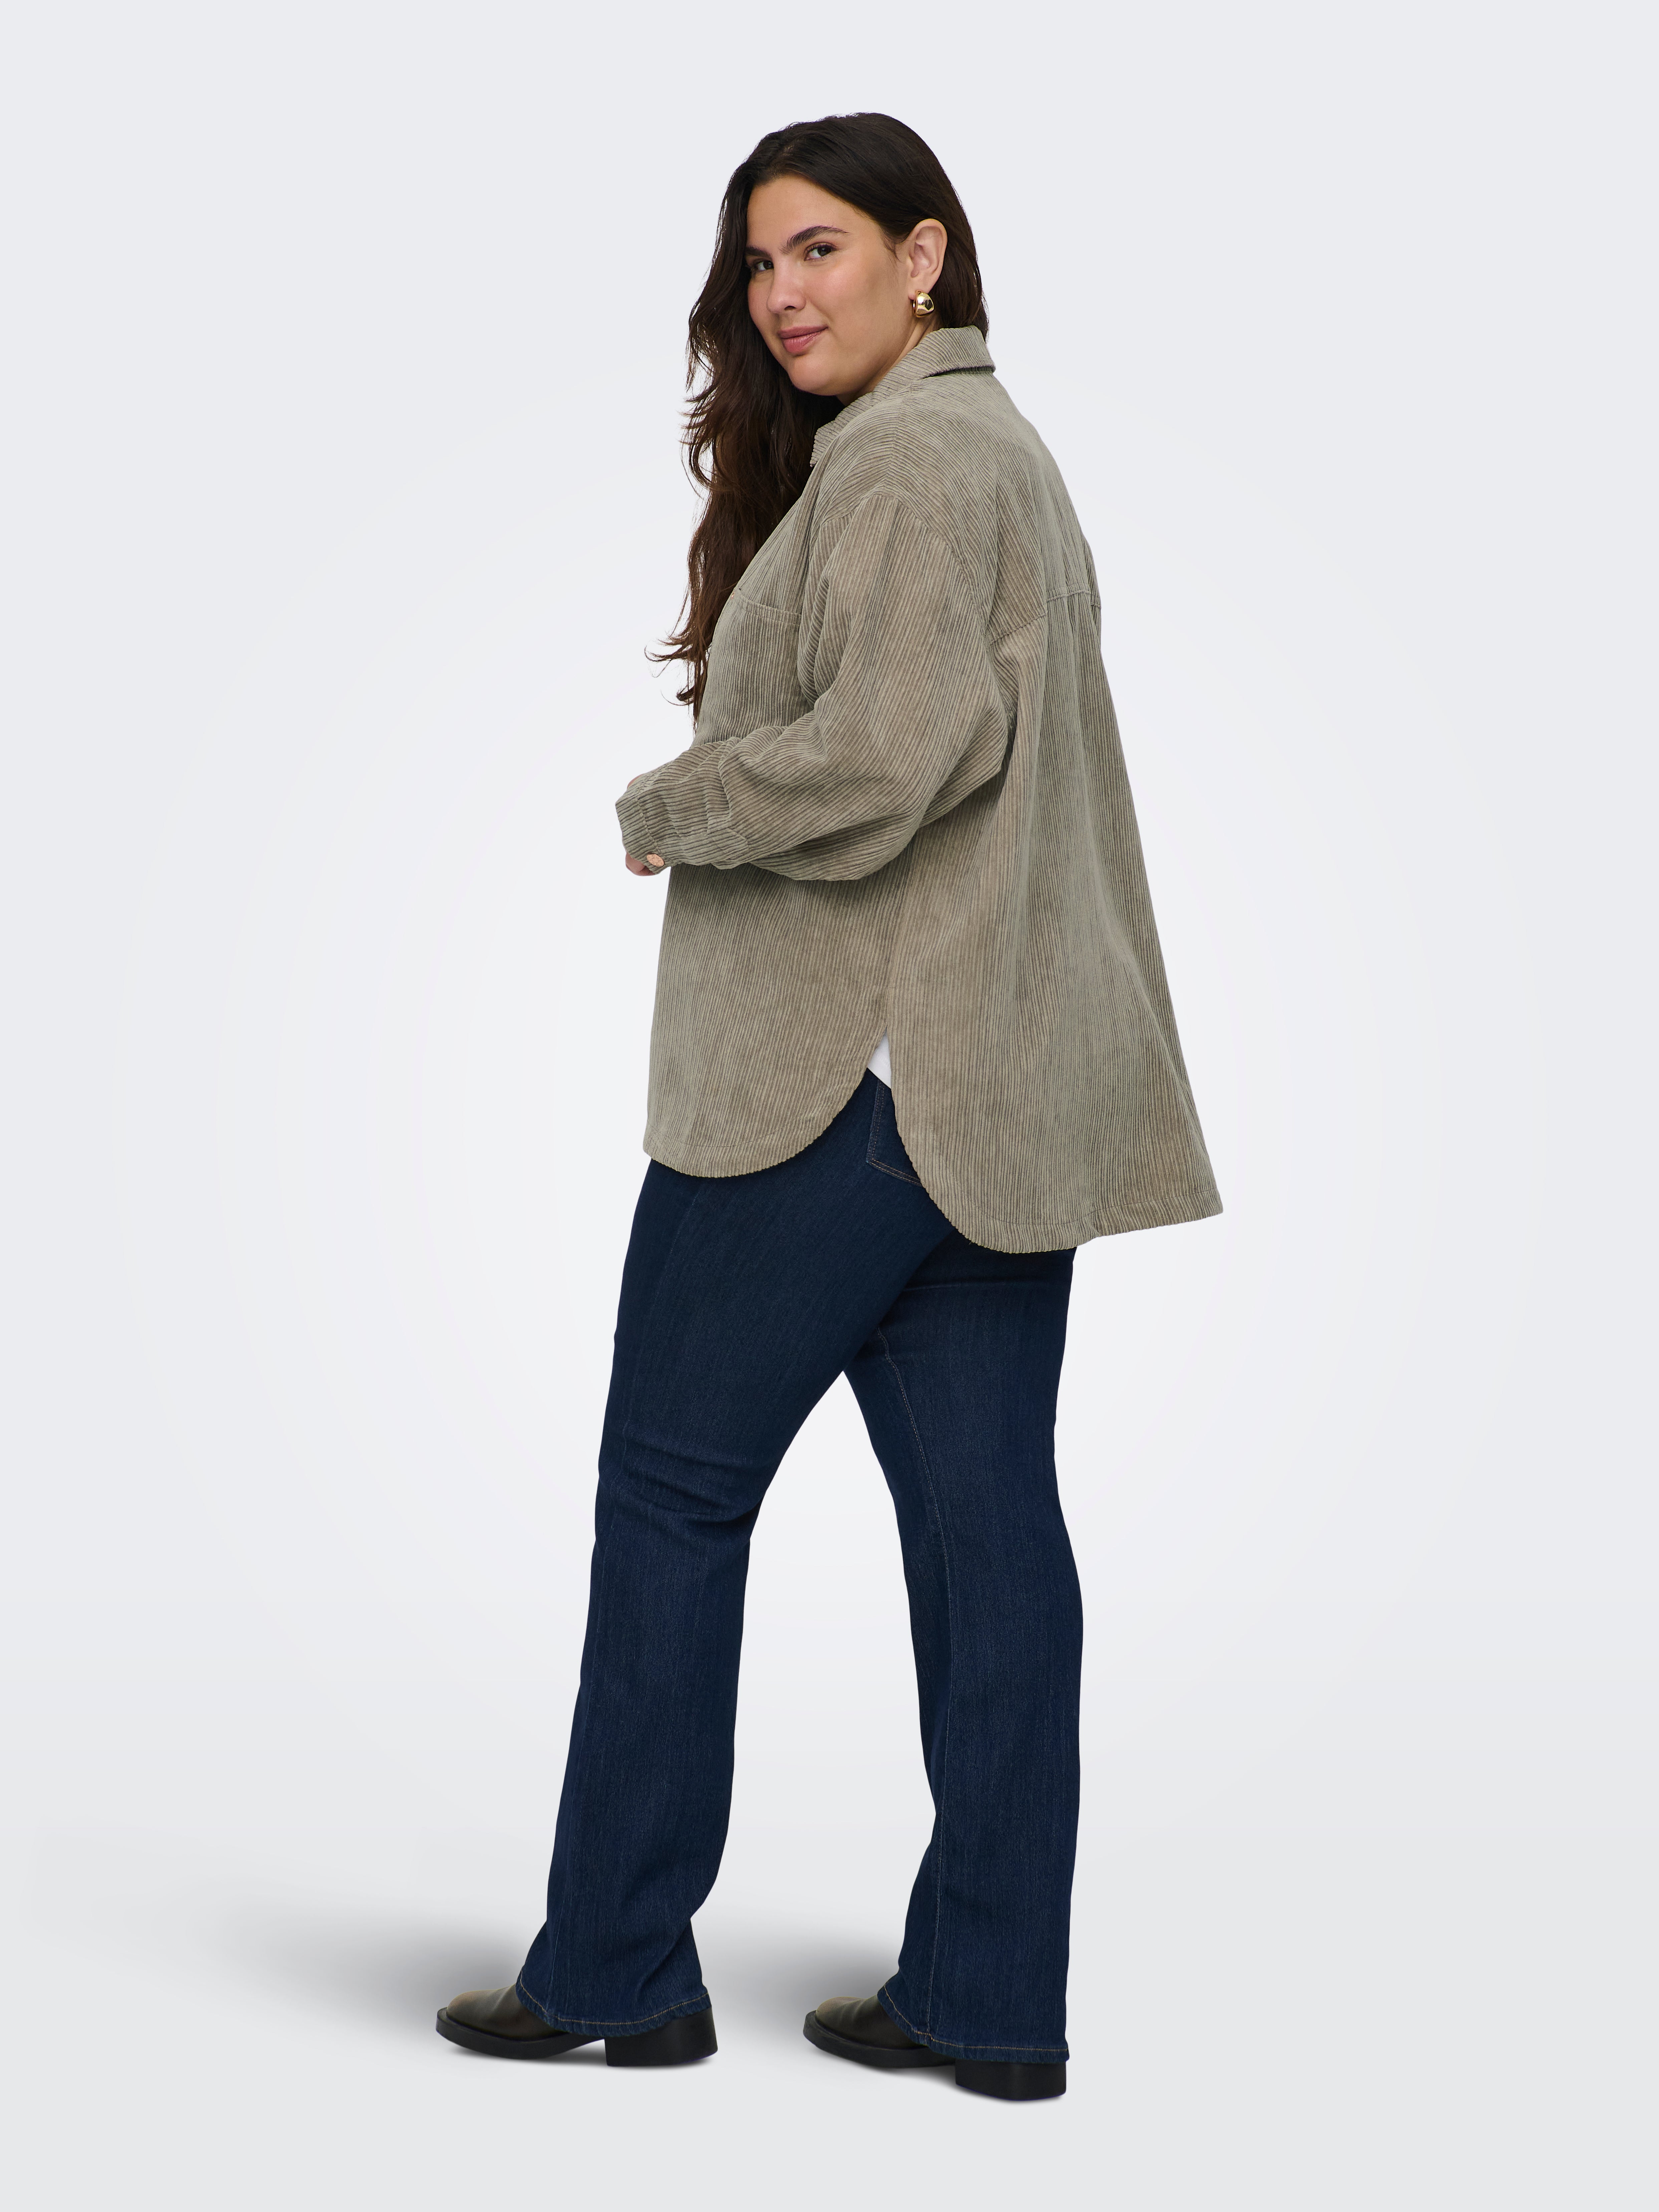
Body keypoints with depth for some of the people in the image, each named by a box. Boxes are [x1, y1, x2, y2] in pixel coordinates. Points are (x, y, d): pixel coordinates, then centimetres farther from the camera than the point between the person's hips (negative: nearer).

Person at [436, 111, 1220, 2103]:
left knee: (671, 1486, 1)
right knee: (985, 1514, 7)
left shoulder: (909, 462, -11)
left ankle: (615, 1969, 10)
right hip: (1002, 1086, 10)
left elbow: (887, 748, -23)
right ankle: (990, 1996, 12)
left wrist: (666, 809, -9)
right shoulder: (1000, 450, 21)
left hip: (851, 1075, -10)